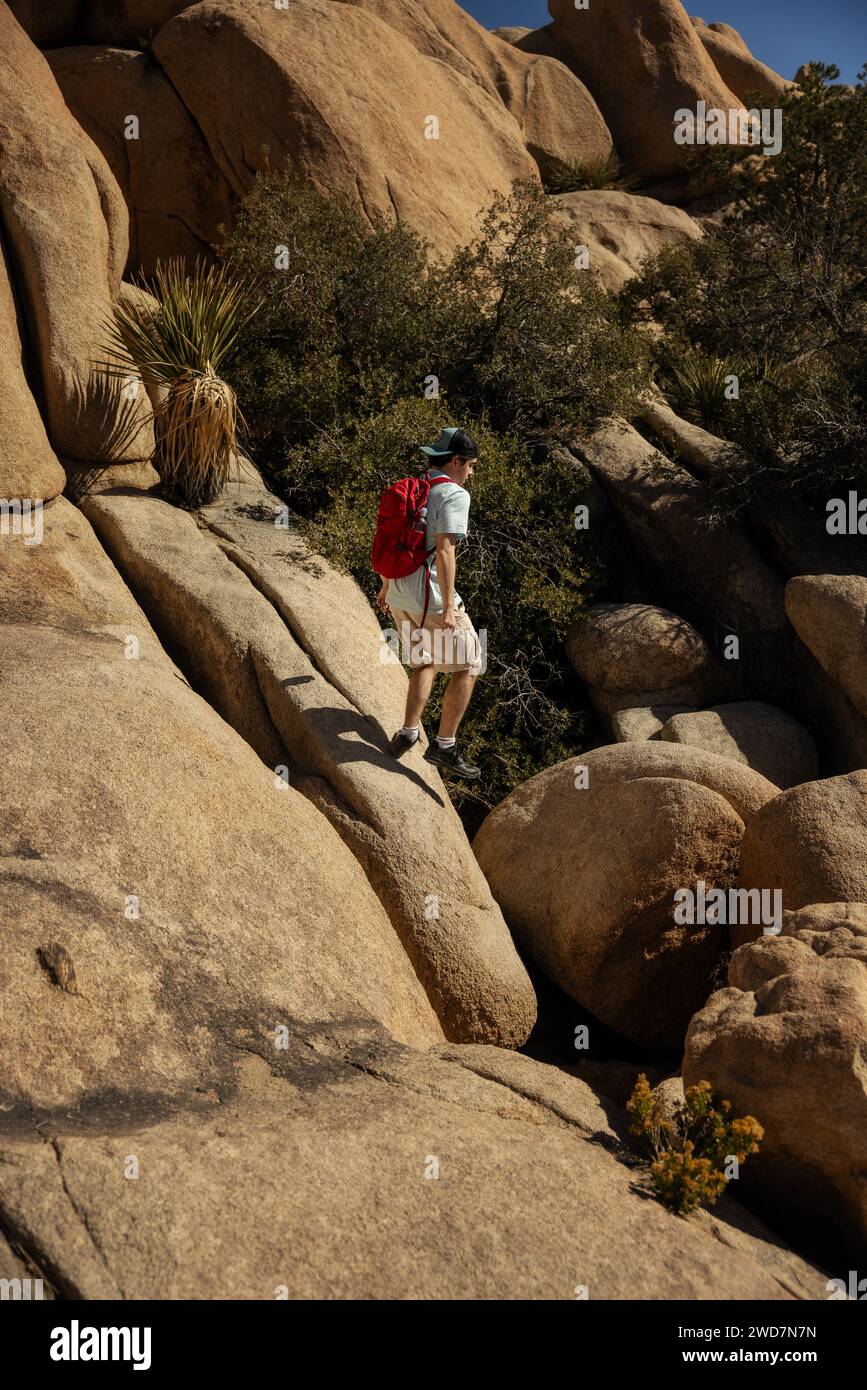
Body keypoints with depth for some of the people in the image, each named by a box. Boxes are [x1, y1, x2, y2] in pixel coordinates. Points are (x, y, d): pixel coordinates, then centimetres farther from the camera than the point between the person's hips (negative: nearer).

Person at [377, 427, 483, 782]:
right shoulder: (454, 495, -12)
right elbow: (445, 550, -22)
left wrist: (386, 587, 31)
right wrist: (449, 607, -23)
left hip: (399, 593, 8)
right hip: (428, 595, -8)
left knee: (425, 662, 25)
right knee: (467, 664, 4)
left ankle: (408, 733, 21)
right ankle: (444, 745, 4)